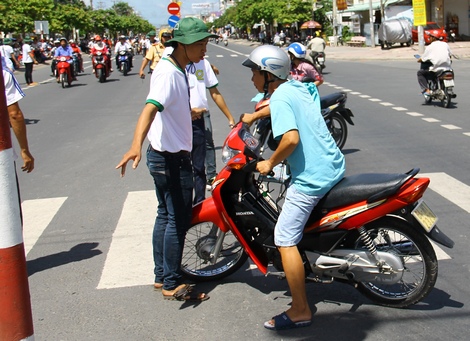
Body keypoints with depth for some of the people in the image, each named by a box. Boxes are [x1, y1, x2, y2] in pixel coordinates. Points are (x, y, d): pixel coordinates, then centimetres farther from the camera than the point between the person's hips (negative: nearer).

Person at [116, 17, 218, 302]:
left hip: (164, 157, 10)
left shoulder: (177, 69, 9)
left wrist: (189, 112, 47)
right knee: (178, 221, -1)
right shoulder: (169, 73, -21)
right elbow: (150, 108, -37)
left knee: (166, 215, 17)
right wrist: (136, 145, -52)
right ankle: (172, 285, 11)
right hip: (173, 159, -10)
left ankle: (161, 276, 28)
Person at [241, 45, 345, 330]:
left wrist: (270, 163, -12)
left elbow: (291, 138, -26)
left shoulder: (280, 98, -13)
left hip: (312, 177, -10)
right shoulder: (299, 88, 14)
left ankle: (300, 311, 1)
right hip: (335, 167, 10)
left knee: (285, 238, -4)